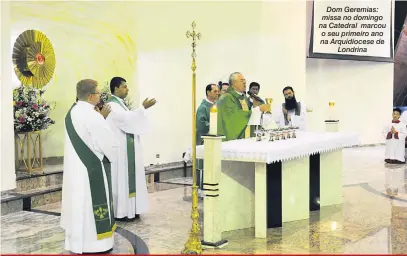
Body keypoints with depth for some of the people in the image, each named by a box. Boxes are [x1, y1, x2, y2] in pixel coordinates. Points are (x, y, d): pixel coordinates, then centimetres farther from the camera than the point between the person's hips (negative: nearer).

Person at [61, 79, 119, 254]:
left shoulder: (72, 113, 6)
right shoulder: (92, 116, -22)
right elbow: (110, 143, -17)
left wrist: (101, 117, 9)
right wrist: (112, 155, 4)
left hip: (75, 168, 9)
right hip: (92, 169, -9)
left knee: (79, 202, 16)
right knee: (91, 204, 1)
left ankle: (76, 241, 25)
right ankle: (93, 244, 11)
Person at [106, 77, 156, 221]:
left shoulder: (120, 104, 17)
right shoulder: (112, 105, -16)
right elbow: (127, 119, -27)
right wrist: (143, 107, -24)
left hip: (126, 149, 10)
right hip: (120, 150, -10)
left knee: (128, 178, 12)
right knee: (121, 179, -5)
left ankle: (129, 209, 19)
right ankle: (120, 212, 2)